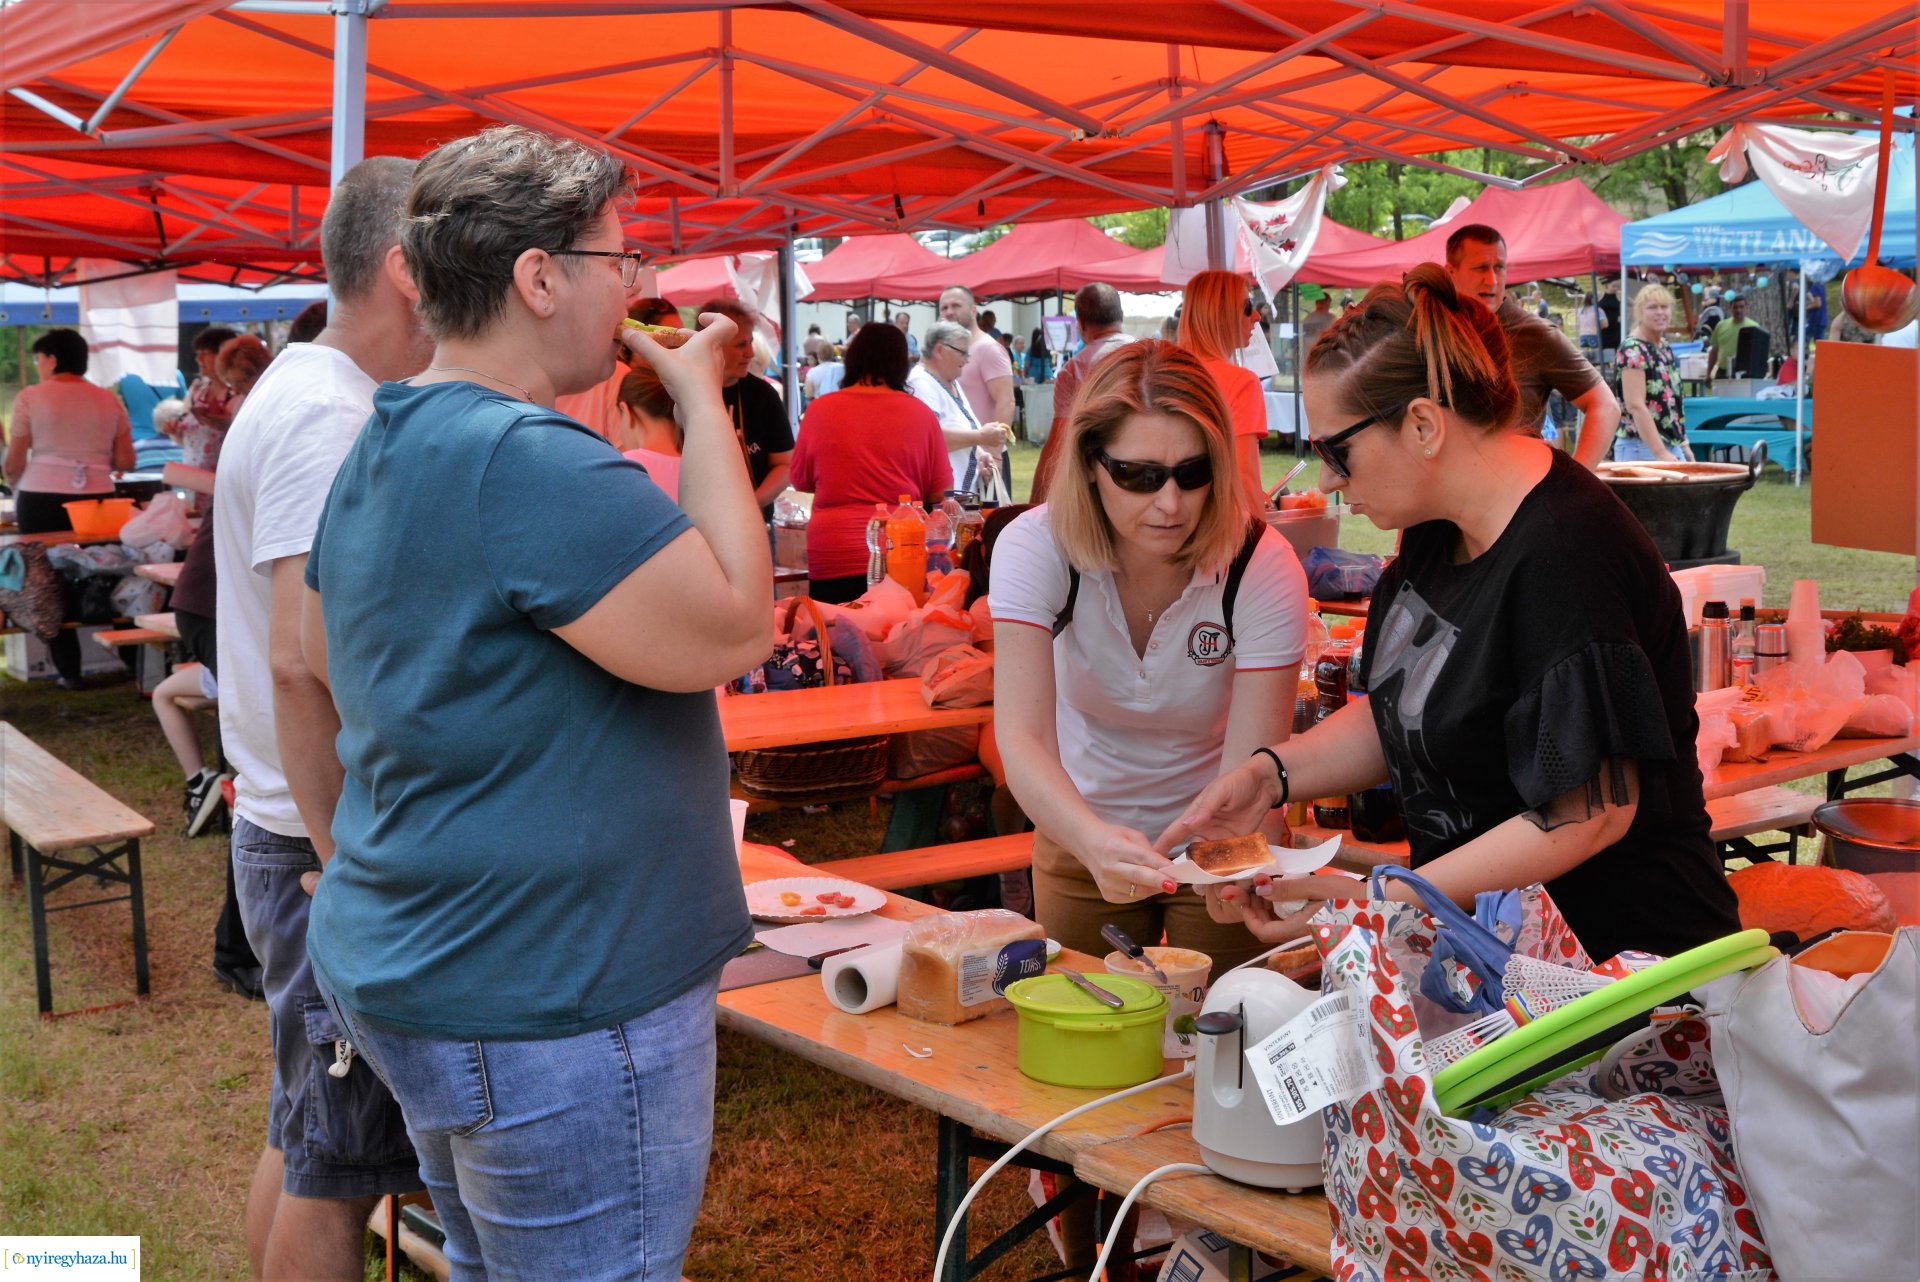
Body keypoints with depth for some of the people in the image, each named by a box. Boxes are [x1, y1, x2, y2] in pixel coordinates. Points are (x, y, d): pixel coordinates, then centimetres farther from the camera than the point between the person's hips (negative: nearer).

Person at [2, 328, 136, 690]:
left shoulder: (30, 398, -1)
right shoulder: (109, 400, 8)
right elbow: (125, 462, 6)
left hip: (42, 501, -2)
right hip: (97, 500, 2)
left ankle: (69, 670, 7)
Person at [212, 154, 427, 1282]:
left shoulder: (316, 396, 13)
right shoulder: (326, 416, -19)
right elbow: (303, 660, -27)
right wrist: (351, 870, -24)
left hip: (313, 834, 10)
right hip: (334, 852, -10)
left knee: (308, 1139, 20)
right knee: (340, 1166, 2)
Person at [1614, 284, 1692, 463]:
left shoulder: (1665, 347, 14)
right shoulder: (1633, 350, -12)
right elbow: (1636, 406, -20)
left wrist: (1683, 444, 18)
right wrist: (1660, 453, -23)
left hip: (1672, 447, 9)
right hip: (1642, 448, -9)